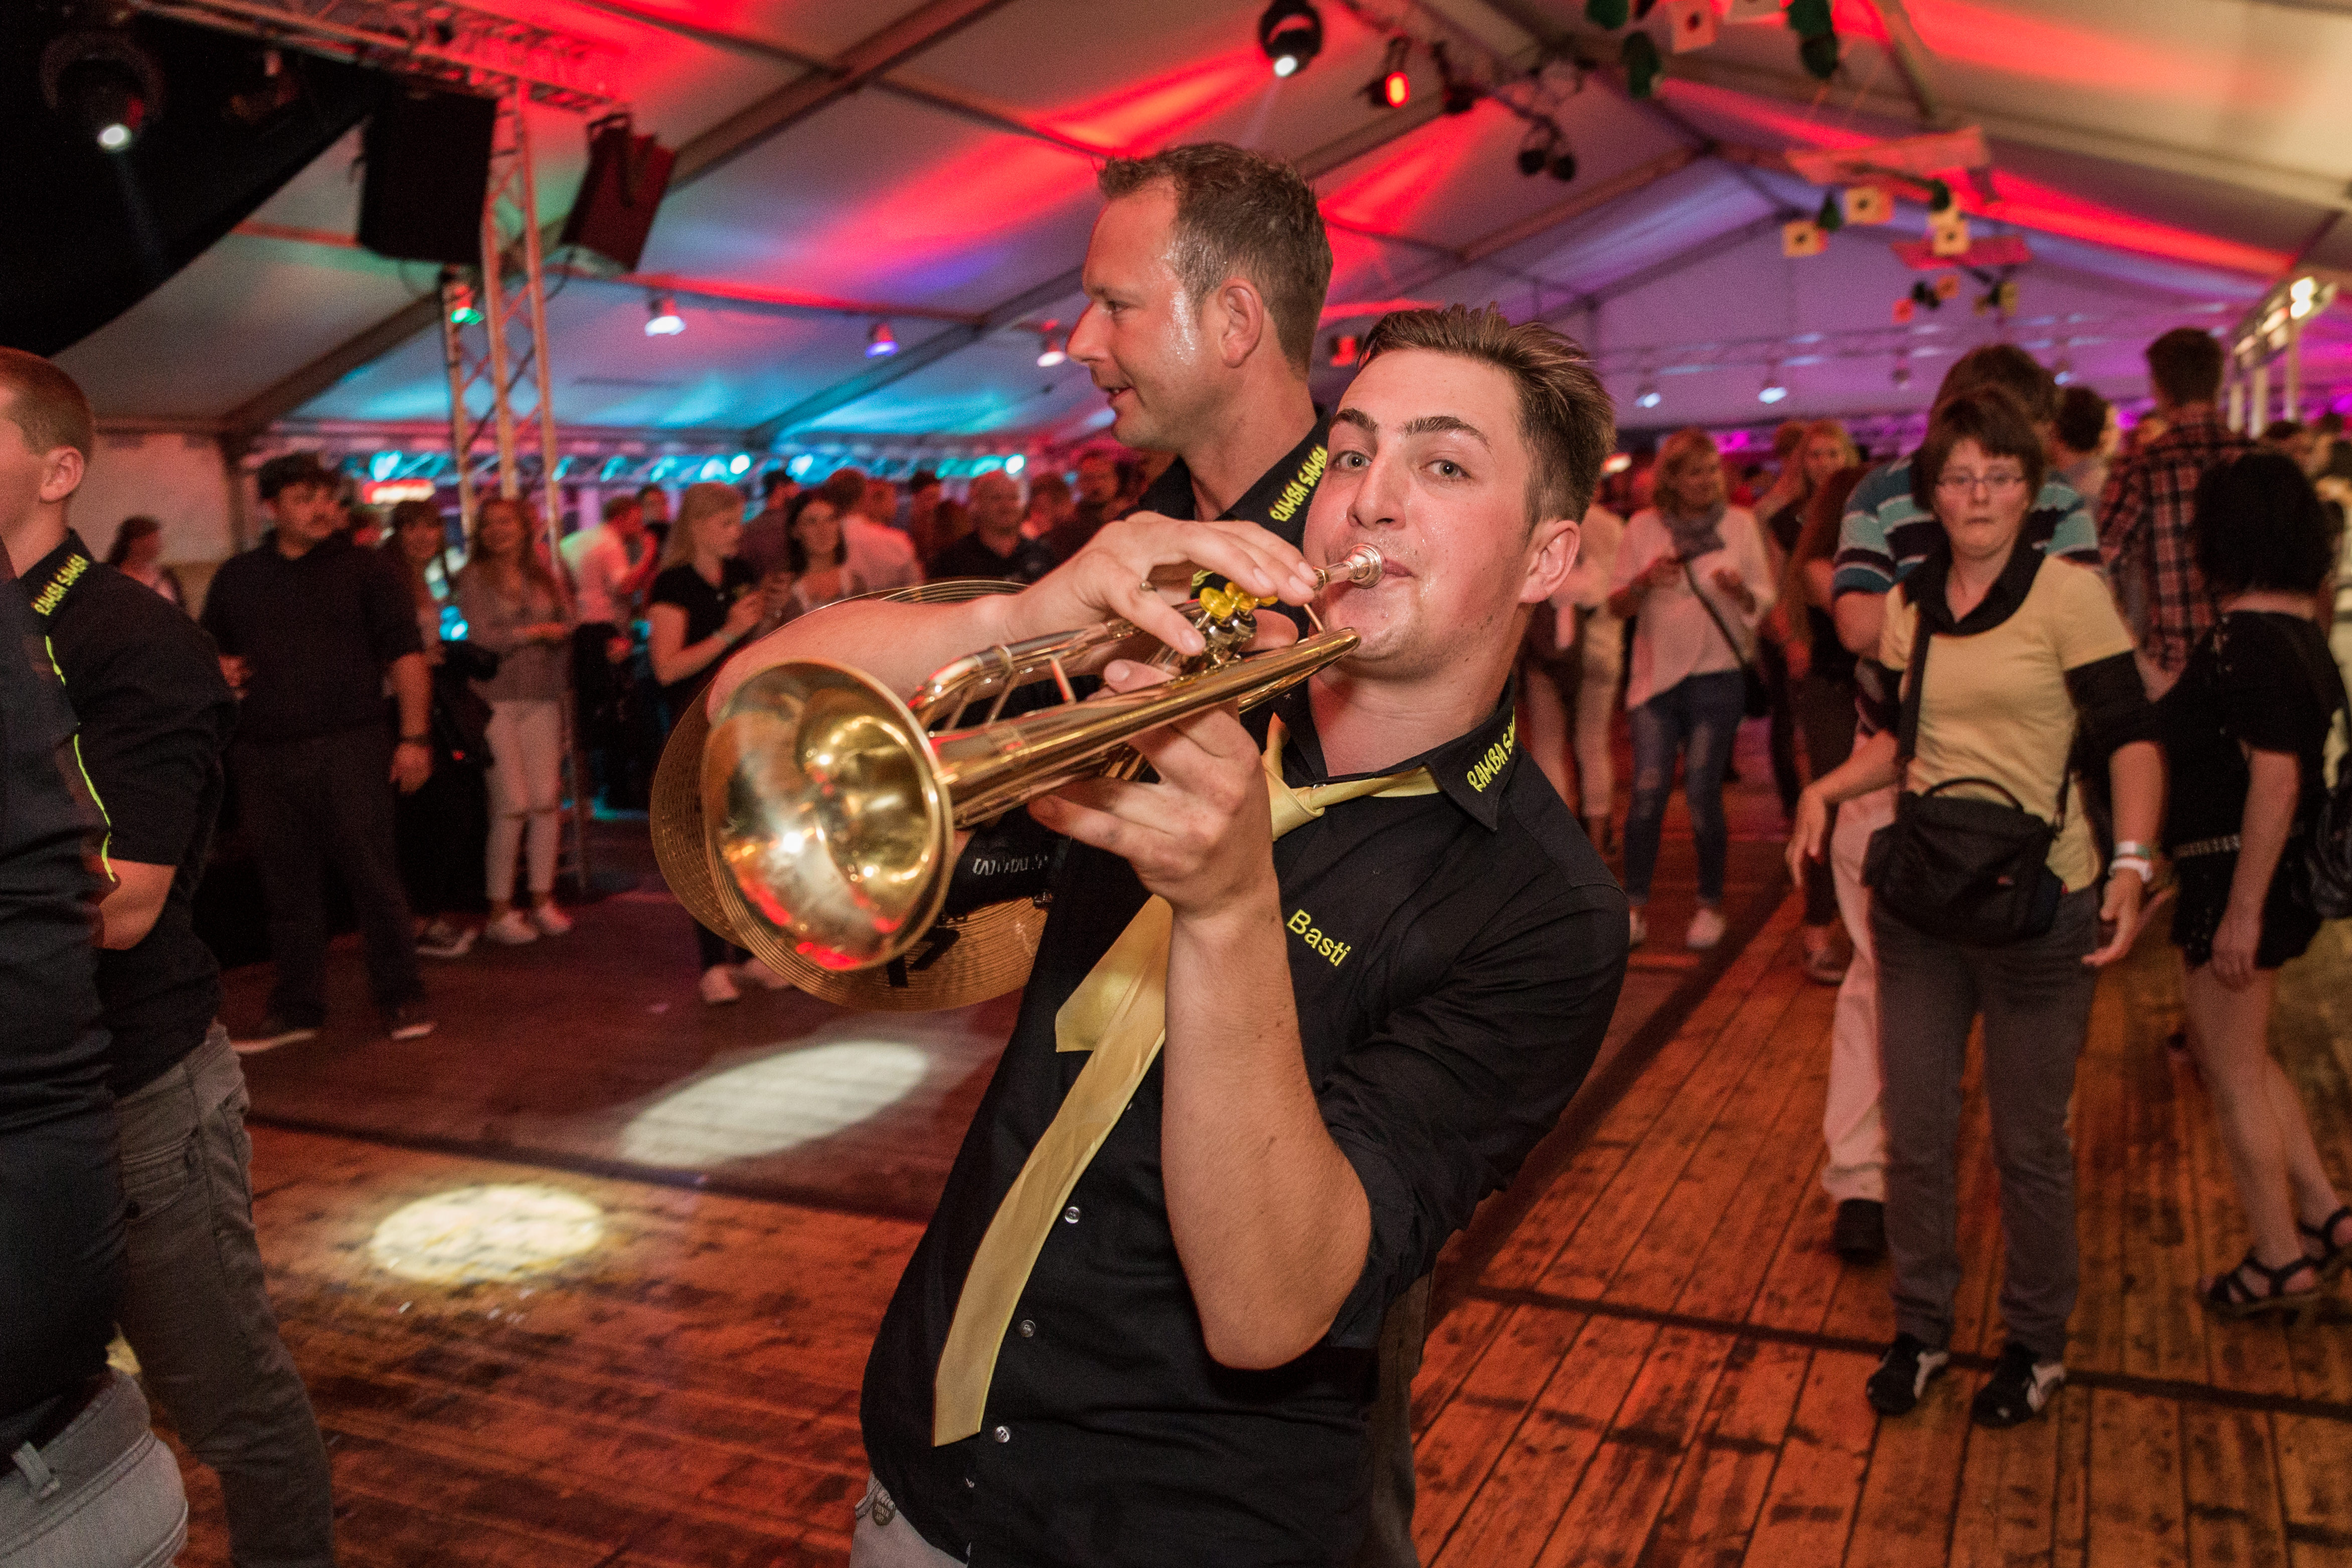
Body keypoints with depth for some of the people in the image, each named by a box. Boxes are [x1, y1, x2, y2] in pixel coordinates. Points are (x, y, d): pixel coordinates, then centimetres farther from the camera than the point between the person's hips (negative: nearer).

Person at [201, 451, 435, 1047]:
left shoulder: (365, 569, 4)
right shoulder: (237, 578, 15)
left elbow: (406, 656, -2)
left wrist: (415, 736, -9)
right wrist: (218, 669, 1)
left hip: (350, 748, -4)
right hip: (265, 755, 4)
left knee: (372, 874, -3)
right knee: (287, 885, 9)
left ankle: (400, 997, 8)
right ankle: (296, 1008, 18)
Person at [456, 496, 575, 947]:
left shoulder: (542, 575, 13)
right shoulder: (474, 578, 0)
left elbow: (566, 628, 12)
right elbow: (482, 637, -9)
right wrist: (535, 632, -1)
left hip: (542, 699, 4)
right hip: (496, 701, -4)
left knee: (546, 800, 1)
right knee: (512, 805, -7)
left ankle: (543, 901, 12)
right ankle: (500, 911, 2)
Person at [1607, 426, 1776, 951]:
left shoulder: (1739, 523, 4)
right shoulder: (1643, 528, 5)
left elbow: (1765, 601, 5)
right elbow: (1617, 607, 5)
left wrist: (1740, 590, -17)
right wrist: (1645, 581, -15)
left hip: (1717, 675, -1)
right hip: (1656, 672, 1)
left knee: (1702, 792, -1)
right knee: (1648, 789, -7)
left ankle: (1711, 904, 14)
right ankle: (1634, 905, 3)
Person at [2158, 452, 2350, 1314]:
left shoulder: (2245, 641, -22)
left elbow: (2276, 777, -26)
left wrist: (2243, 909, -25)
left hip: (2239, 870, -10)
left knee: (2234, 1068, 4)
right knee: (2231, 1048, 23)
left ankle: (2281, 1260, 17)